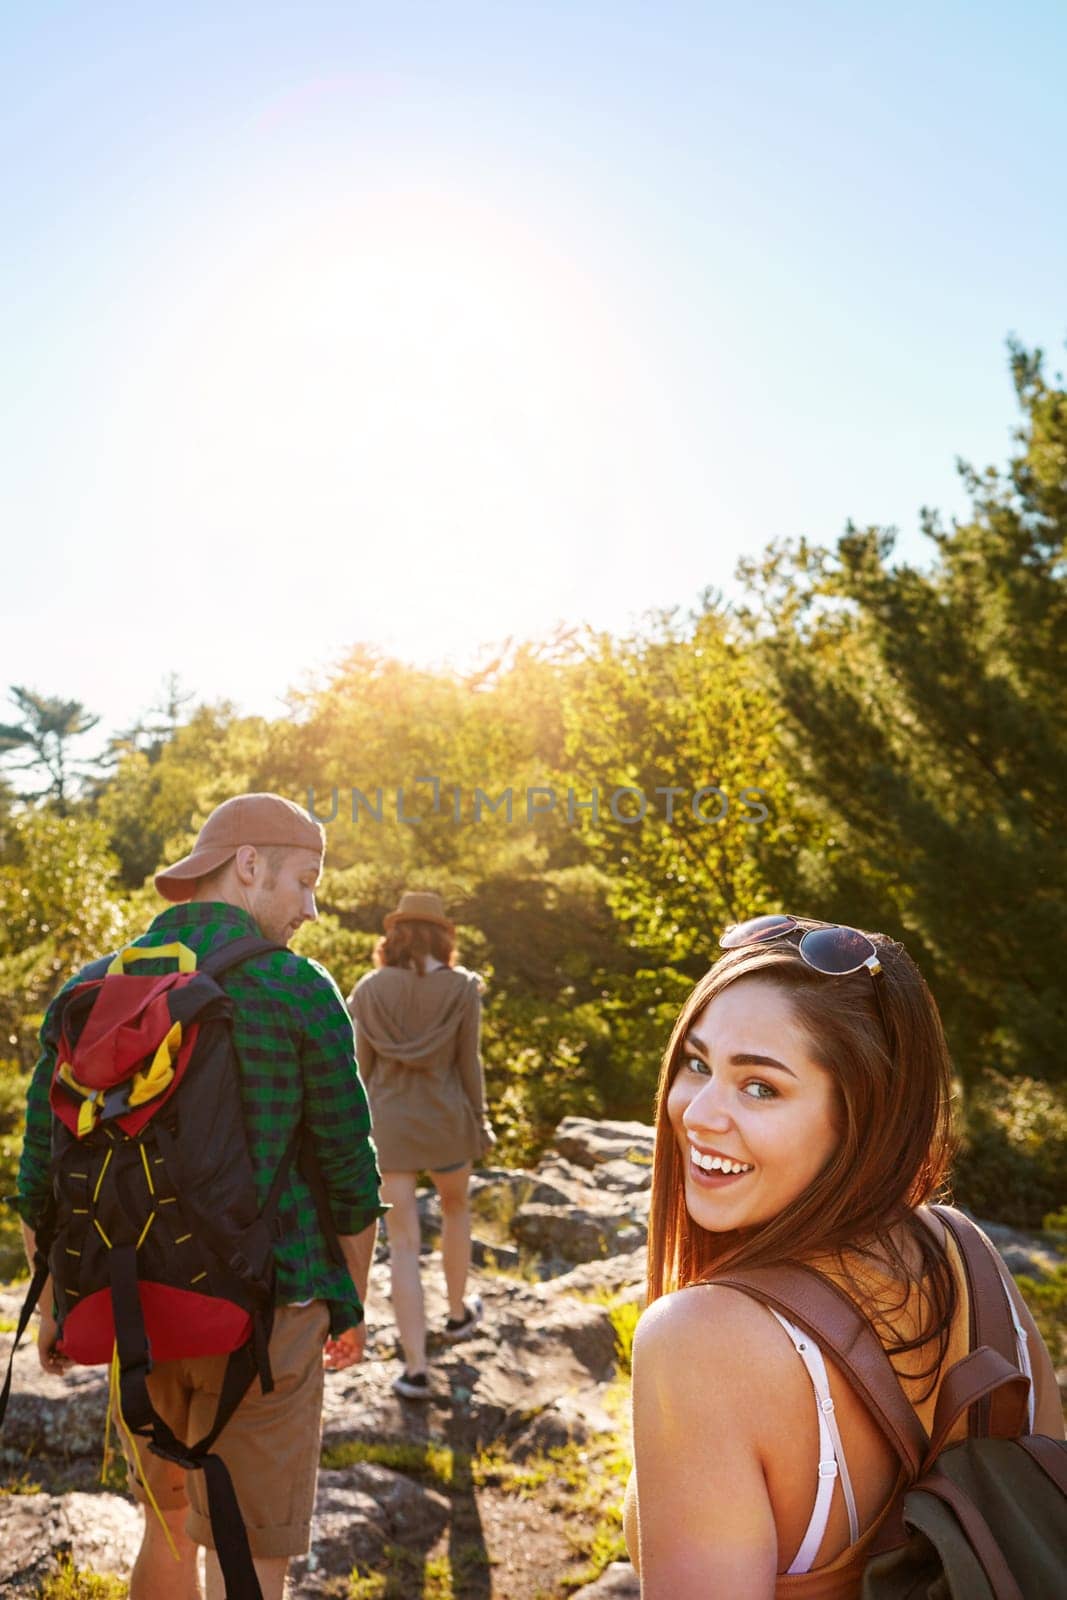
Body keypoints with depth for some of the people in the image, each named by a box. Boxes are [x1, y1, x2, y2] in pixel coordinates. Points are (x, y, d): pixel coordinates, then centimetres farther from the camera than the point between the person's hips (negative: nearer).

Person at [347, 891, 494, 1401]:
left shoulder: (370, 990, -3)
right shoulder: (461, 987, -6)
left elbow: (363, 1066, 1)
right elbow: (468, 1063, -4)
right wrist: (479, 1121, 9)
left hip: (388, 1124, 0)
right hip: (445, 1119, 0)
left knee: (403, 1244, 5)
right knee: (455, 1210, 27)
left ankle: (416, 1368, 4)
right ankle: (458, 1314, 44)